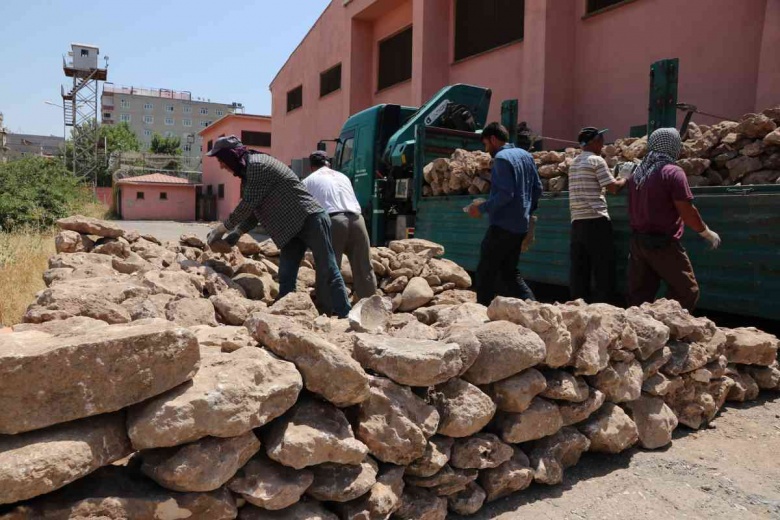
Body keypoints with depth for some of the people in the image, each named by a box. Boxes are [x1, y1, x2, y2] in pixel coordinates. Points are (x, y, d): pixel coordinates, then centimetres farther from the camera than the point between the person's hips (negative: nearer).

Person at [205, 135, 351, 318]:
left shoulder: (257, 164, -14)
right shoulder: (249, 171, 17)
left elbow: (248, 204, -16)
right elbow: (255, 209, 20)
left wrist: (222, 228, -6)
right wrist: (237, 232, 8)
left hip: (311, 220, -10)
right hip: (292, 228, 10)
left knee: (327, 272, -7)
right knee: (286, 277, 5)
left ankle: (345, 317, -2)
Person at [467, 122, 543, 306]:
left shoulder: (501, 158, -13)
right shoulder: (526, 155, 13)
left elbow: (505, 194, -21)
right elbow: (537, 188, 15)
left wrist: (483, 208, -13)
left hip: (503, 226, -9)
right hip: (521, 226, 9)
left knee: (485, 272, 1)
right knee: (509, 272, 16)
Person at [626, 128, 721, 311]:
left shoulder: (637, 173, 11)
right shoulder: (673, 172, -10)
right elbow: (687, 212, -12)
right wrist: (707, 233, 0)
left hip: (638, 241, 7)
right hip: (663, 243, -7)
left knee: (639, 296, 9)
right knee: (686, 292, 5)